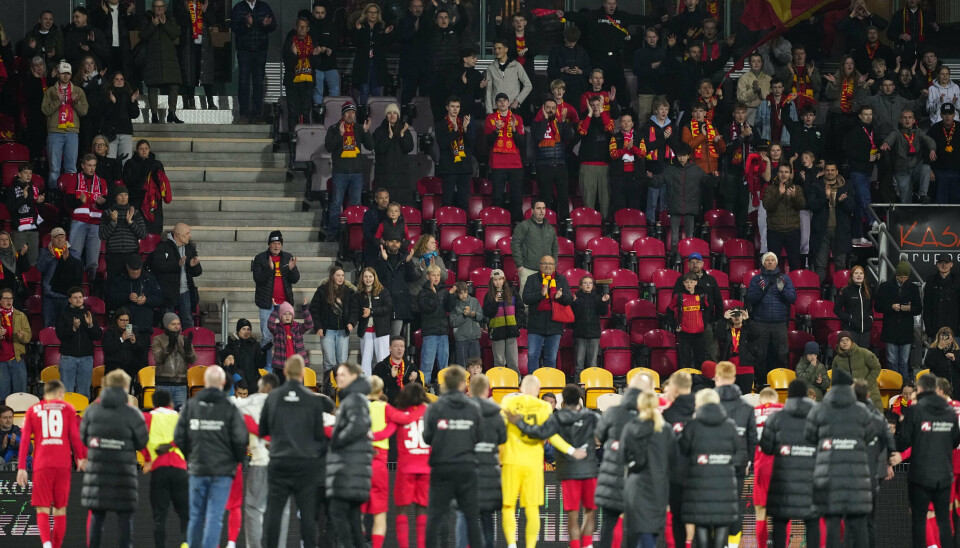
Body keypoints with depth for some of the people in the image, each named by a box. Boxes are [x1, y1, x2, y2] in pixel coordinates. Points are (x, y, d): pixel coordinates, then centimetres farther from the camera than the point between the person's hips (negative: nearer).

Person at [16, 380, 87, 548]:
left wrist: (21, 468, 3)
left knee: (42, 509, -1)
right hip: (63, 464, 0)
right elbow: (75, 435, 1)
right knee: (60, 509, 10)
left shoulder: (33, 410, 10)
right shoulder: (67, 408, 9)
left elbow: (25, 440, 4)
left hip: (41, 465, 0)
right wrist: (81, 458, 12)